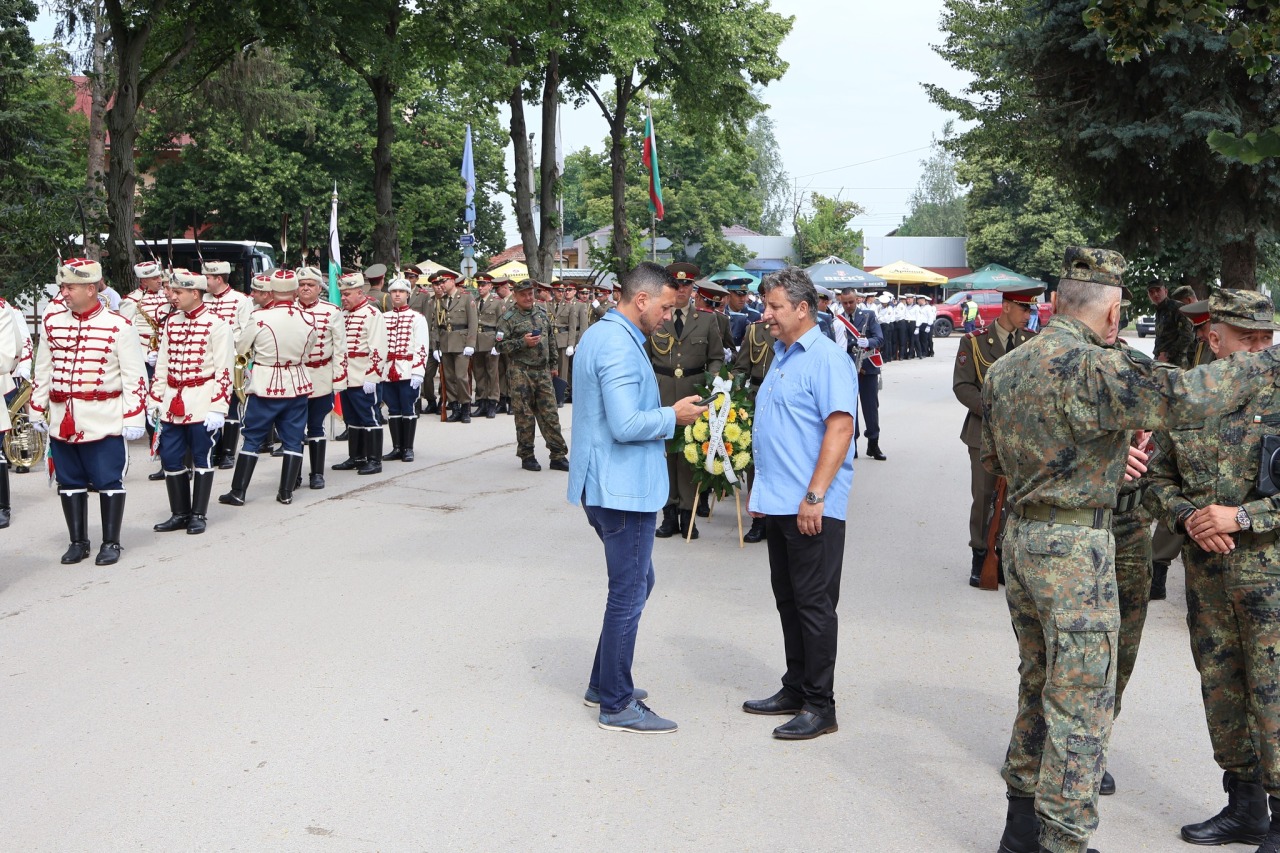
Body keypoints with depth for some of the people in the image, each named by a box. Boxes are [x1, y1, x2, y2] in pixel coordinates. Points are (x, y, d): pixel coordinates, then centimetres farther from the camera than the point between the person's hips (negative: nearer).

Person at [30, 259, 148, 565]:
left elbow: (134, 377, -7)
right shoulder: (52, 322, 6)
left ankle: (111, 543, 11)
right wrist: (37, 409, 13)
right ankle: (78, 542, 21)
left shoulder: (118, 327, -7)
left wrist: (134, 418, -10)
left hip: (104, 421, -5)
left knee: (108, 481, 1)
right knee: (70, 482, 10)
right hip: (62, 420, 5)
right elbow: (42, 370, 14)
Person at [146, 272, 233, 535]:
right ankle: (179, 514, 17)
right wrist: (154, 401, 12)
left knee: (201, 459, 3)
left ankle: (198, 515, 12)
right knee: (170, 459, 6)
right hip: (172, 404, 6)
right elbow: (162, 365, 15)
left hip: (201, 404, -6)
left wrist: (218, 409, -15)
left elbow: (224, 371, -11)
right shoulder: (171, 322, 10)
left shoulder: (216, 325, -8)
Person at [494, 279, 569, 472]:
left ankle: (558, 456, 7)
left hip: (543, 371, 4)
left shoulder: (543, 313, 12)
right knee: (524, 416, 1)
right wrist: (523, 342, -19)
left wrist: (554, 363, 19)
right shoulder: (508, 317, -5)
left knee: (550, 414, 3)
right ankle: (527, 457, 11)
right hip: (520, 372, -4)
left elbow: (551, 340, 21)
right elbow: (501, 345, -9)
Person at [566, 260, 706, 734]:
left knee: (636, 583, 20)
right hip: (624, 487, -11)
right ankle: (616, 705, 7)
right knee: (629, 594, -2)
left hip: (606, 484, 11)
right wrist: (674, 416, -12)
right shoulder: (620, 346, -20)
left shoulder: (599, 335, 14)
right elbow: (626, 425, -26)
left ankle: (604, 683, 29)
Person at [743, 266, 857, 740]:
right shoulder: (781, 356, 16)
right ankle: (796, 690, 26)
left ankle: (820, 707, 6)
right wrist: (759, 487, 21)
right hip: (778, 504, 9)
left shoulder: (827, 359, -13)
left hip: (811, 508, -9)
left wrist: (815, 496, -25)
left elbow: (840, 427, -21)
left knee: (813, 603, -2)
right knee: (788, 601, 15)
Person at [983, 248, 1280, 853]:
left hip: (1021, 538, 9)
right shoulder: (1090, 367, -18)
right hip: (1074, 550, -8)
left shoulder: (1003, 369, 8)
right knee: (1080, 705, 0)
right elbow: (1184, 396, -27)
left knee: (1040, 685, 20)